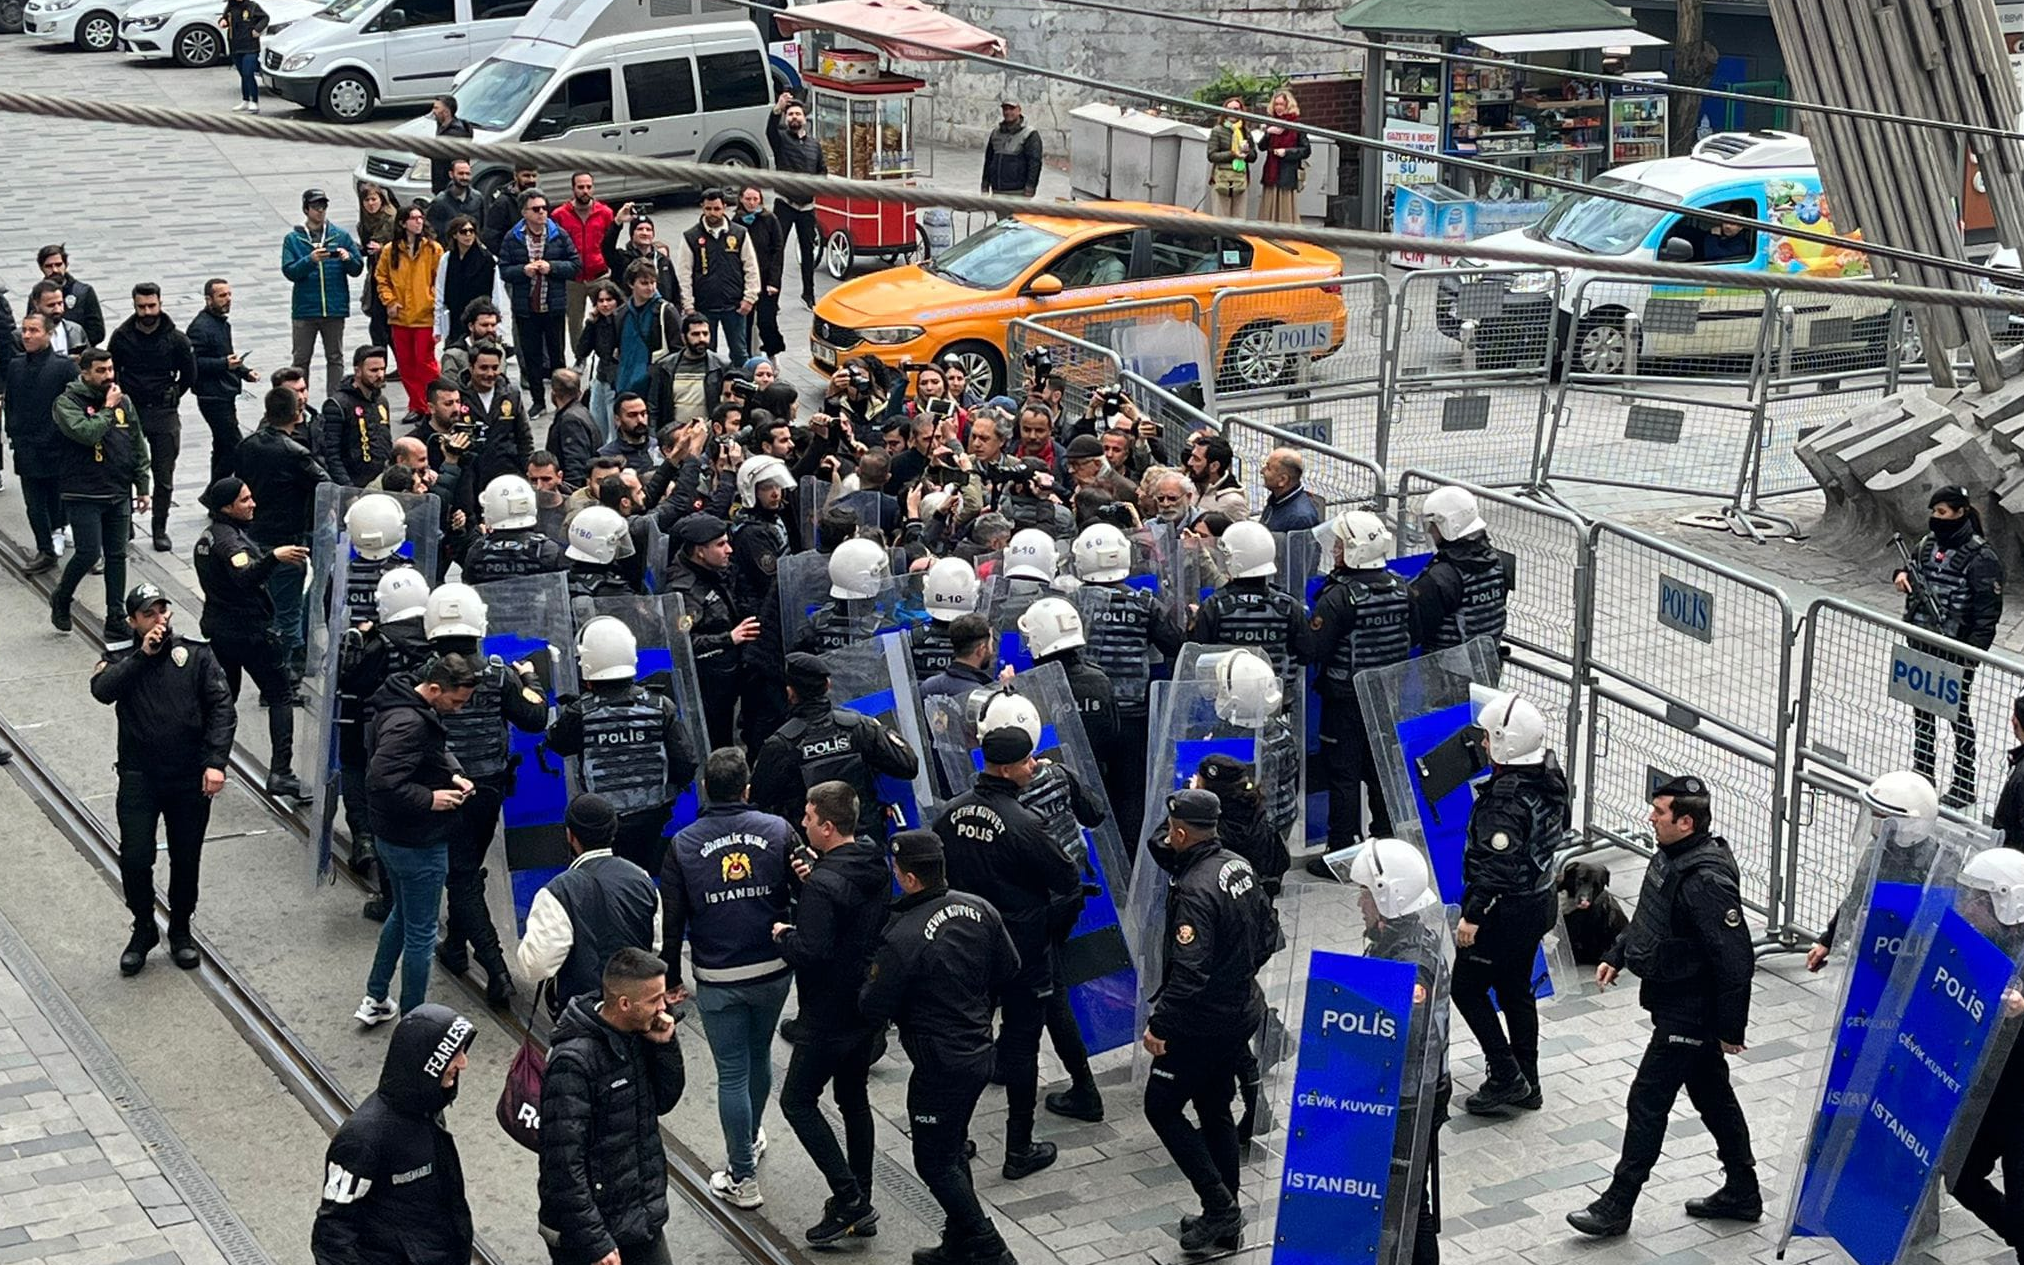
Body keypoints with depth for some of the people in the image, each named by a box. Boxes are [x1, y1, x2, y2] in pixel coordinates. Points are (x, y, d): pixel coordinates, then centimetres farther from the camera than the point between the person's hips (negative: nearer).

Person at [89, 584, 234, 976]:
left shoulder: (196, 655, 4)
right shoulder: (120, 658, 6)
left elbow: (222, 707, -4)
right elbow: (102, 690, -15)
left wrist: (216, 761, -16)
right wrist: (143, 655, -16)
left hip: (190, 777, 1)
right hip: (139, 777, 0)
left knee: (186, 859, 8)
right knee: (135, 859, -6)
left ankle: (180, 929, 29)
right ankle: (143, 930, 16)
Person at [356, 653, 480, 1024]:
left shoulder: (421, 710, 2)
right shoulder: (408, 725, -30)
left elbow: (437, 749, 19)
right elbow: (381, 783, -35)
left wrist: (454, 774, 0)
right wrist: (430, 798, -25)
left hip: (394, 837, 10)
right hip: (417, 845, -10)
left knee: (402, 915, 27)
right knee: (420, 933, 5)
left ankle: (374, 1000, 38)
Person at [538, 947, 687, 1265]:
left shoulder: (636, 1036, -1)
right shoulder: (572, 1062, -25)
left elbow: (664, 1102, 11)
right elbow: (563, 1165, -25)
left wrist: (666, 1046, -6)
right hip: (592, 1229, -7)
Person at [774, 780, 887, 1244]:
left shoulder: (824, 886, -27)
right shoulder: (875, 864, 2)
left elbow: (811, 953, -30)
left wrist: (783, 935, -10)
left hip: (831, 1014, -9)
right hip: (869, 1004, 9)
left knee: (798, 1101, 5)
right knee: (854, 1098, 19)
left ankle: (849, 1198, -1)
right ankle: (860, 1207, 25)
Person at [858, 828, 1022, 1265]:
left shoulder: (902, 939, -27)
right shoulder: (979, 909, -5)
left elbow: (874, 1009, -17)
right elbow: (1008, 970, 8)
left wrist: (868, 983, 4)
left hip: (940, 1066, -8)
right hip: (980, 1051, 8)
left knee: (934, 1162, 8)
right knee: (953, 1150, 23)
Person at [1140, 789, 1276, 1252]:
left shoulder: (1194, 891, -26)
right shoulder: (1240, 867, 1)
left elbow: (1189, 974, -30)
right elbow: (1267, 936, 12)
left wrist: (1158, 1026, -22)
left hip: (1204, 1021, -9)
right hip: (1243, 1012, 9)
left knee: (1161, 1107, 5)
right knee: (1214, 1110, 19)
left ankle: (1219, 1206, 1)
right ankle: (1226, 1223, 26)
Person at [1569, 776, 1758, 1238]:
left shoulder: (1707, 883, -29)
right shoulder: (1671, 857, 1)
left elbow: (1736, 961, -26)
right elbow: (1648, 917, 20)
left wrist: (1731, 1029, -21)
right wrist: (1616, 956, 17)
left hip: (1689, 1015, -10)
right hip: (1674, 1003, 10)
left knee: (1648, 1100, -2)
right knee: (1713, 1095, 20)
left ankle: (1617, 1207, 8)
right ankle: (1742, 1193, 34)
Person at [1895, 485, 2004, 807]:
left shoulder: (1980, 557, -17)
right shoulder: (1929, 543, 4)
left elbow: (1989, 611, -16)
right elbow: (1913, 563, 25)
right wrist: (1901, 574, 0)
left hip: (1955, 650, -7)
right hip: (1921, 642, 7)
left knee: (1958, 713, 4)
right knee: (1922, 709, 18)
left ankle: (1964, 785, 16)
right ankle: (1923, 773, 34)